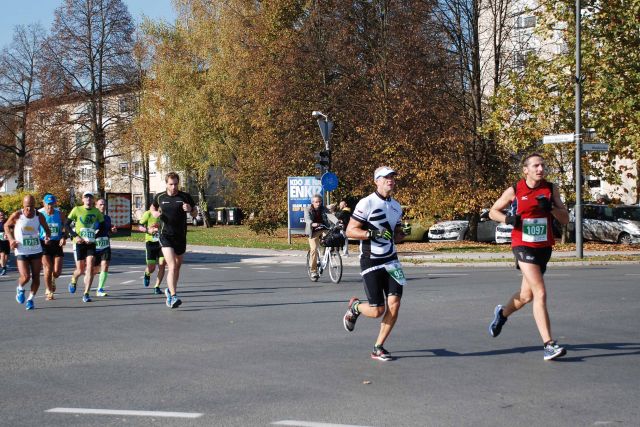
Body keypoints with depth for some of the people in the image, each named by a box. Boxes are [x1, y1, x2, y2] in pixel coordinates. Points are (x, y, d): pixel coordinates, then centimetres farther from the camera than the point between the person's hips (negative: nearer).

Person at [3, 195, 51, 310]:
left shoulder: (39, 216, -5)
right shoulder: (17, 215, -10)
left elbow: (46, 228, 10)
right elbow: (6, 226, 7)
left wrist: (47, 237, -12)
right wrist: (11, 239, -7)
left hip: (36, 250, 2)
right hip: (21, 252, -2)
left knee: (36, 277, 2)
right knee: (25, 277, -13)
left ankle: (31, 299, 20)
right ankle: (20, 289, 22)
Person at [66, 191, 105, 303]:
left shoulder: (97, 212, 5)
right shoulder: (77, 210, -1)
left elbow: (102, 227, 11)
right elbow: (67, 224, 1)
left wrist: (94, 237, -5)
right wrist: (75, 236, -12)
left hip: (91, 243, 2)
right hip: (79, 243, -1)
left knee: (90, 268, -10)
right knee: (80, 270, 2)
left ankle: (86, 294, -3)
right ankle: (73, 281, 38)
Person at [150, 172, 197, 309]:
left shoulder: (185, 197, 0)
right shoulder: (160, 197, 2)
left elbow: (195, 213, 8)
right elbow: (153, 207, 23)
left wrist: (190, 209, -15)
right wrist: (155, 213, 0)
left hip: (181, 237, 2)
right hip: (166, 236, -2)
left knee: (177, 267, 15)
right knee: (172, 267, -18)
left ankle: (170, 290, 37)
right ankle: (173, 297, -22)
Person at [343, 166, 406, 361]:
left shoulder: (396, 206, 12)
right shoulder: (367, 203, -11)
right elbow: (350, 231, -13)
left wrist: (402, 234, 1)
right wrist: (373, 233, -24)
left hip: (391, 260, 6)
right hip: (371, 262, -6)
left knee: (394, 305, -6)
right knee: (377, 311, -7)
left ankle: (378, 348, 8)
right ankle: (355, 306, 28)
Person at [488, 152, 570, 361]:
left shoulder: (551, 189, 3)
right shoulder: (514, 191, -3)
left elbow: (565, 219, 1)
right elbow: (493, 211, 9)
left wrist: (550, 207, -18)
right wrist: (507, 218, -12)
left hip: (544, 247, 4)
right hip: (523, 246, -4)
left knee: (526, 295, 16)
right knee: (540, 294, -18)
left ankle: (502, 313, 48)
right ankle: (549, 345, -19)